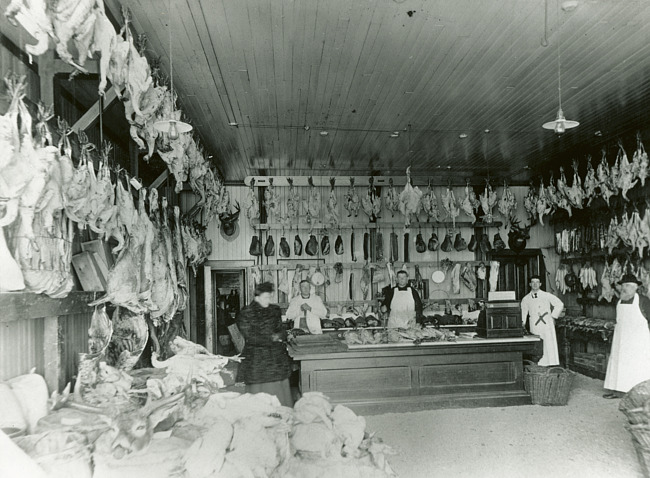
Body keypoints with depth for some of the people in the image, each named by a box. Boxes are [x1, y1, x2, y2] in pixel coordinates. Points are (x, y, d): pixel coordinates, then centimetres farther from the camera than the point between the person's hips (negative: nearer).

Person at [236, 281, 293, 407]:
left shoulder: (274, 310, 12)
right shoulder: (245, 313, -4)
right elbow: (250, 337, -9)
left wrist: (279, 335, -8)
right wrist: (271, 339, -8)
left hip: (277, 355, 4)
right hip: (256, 358, -4)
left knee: (280, 392, 2)